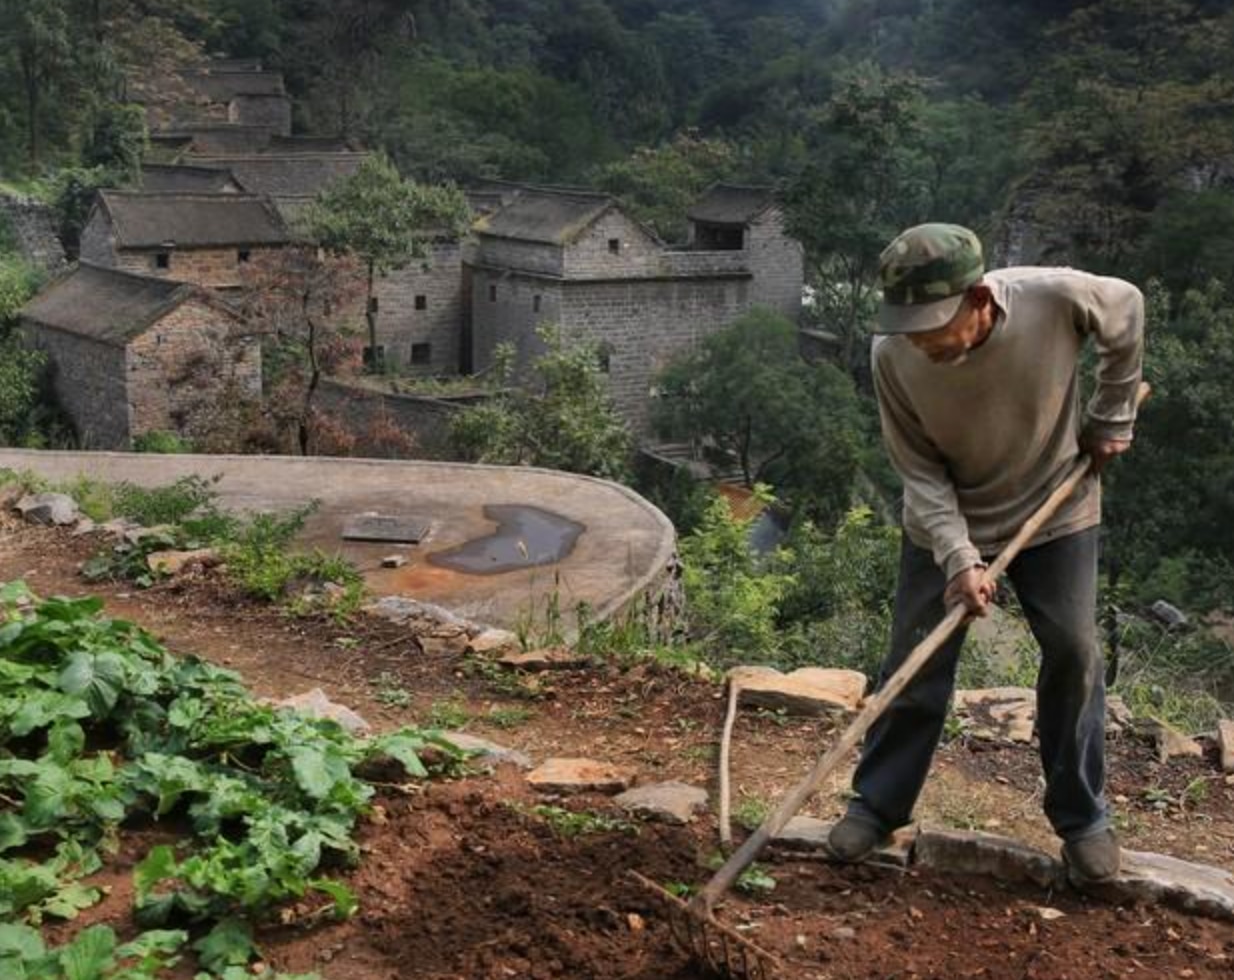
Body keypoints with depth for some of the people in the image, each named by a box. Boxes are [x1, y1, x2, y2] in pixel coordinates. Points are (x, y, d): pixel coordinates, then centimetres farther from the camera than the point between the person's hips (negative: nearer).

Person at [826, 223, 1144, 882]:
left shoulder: (1057, 299, -29)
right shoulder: (893, 356, -27)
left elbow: (1127, 311, -5)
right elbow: (921, 472, -17)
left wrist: (1111, 418, -1)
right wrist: (958, 556, -28)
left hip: (1055, 509, 0)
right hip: (948, 523, 0)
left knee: (1074, 654, 0)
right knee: (915, 663, 2)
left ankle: (1081, 816, 18)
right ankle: (877, 804, 19)